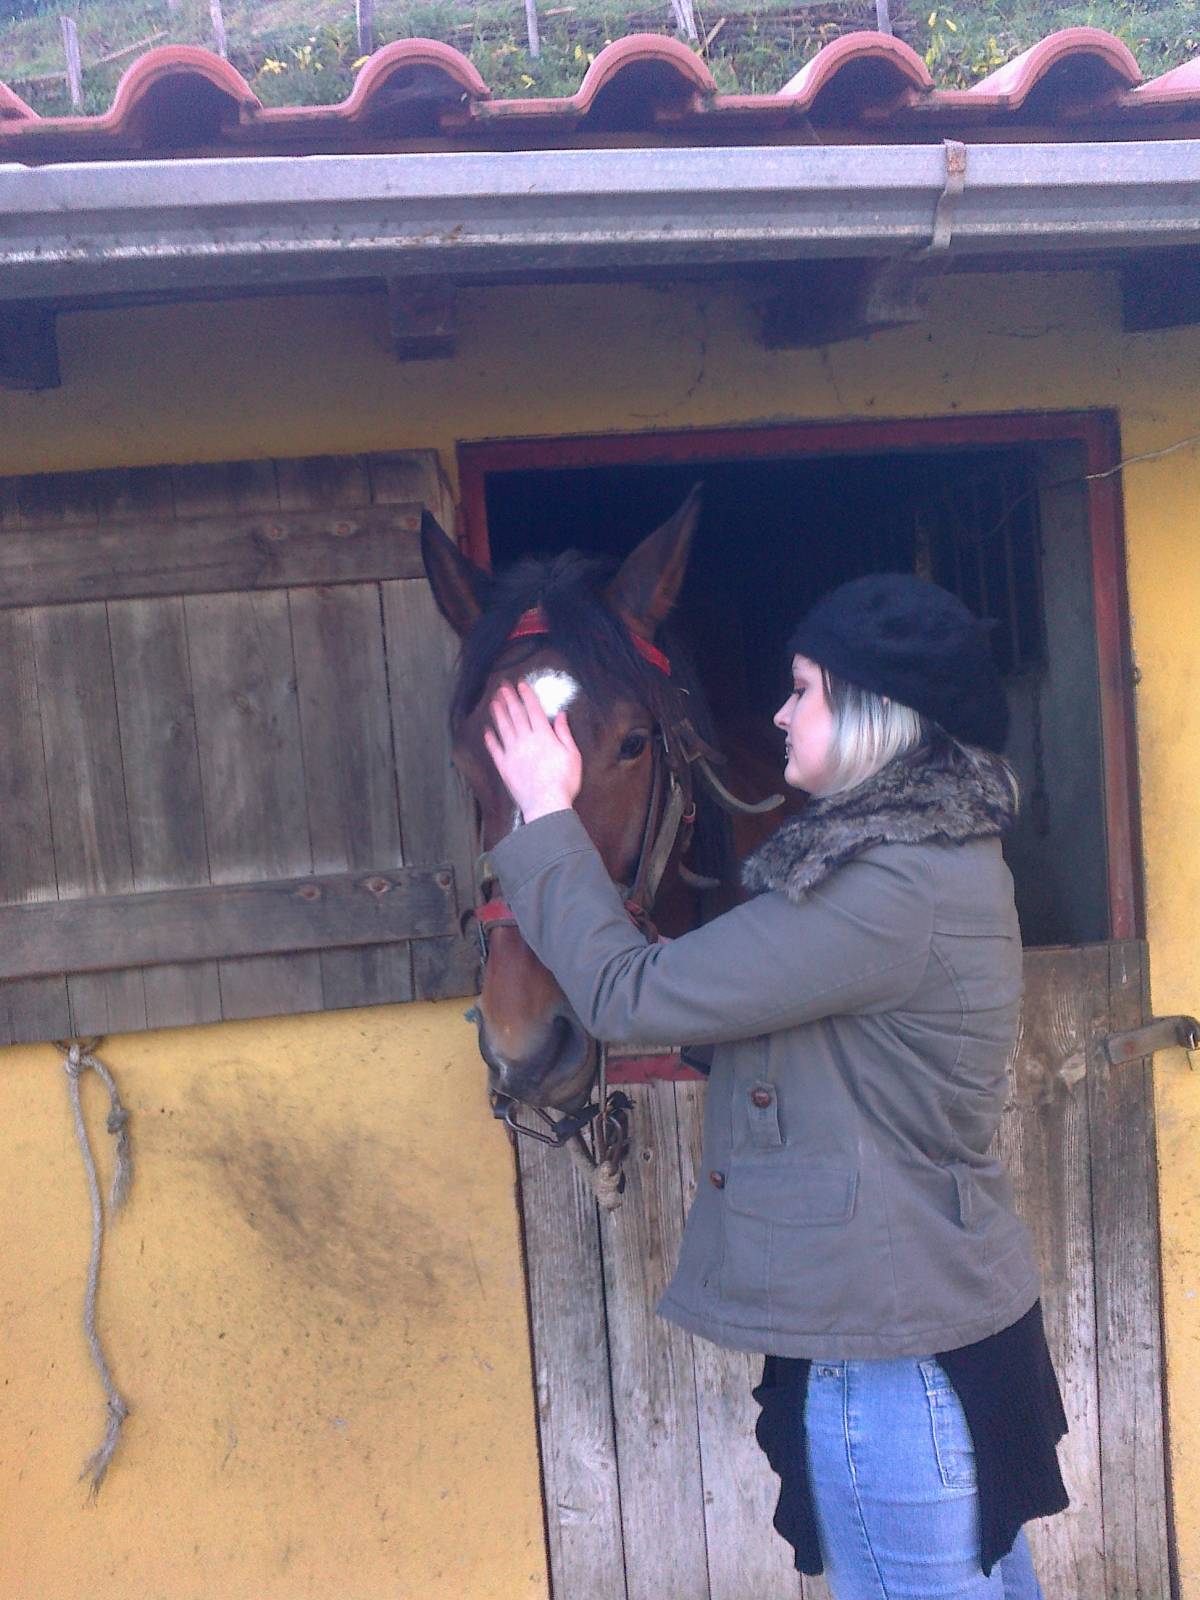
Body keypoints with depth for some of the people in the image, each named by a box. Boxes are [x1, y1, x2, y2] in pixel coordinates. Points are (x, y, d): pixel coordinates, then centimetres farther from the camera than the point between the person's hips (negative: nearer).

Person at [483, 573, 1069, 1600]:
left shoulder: (886, 896, -27)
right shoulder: (945, 851, 7)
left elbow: (628, 995, -23)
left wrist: (547, 817, -10)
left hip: (889, 1347, -10)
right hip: (955, 1311, 10)